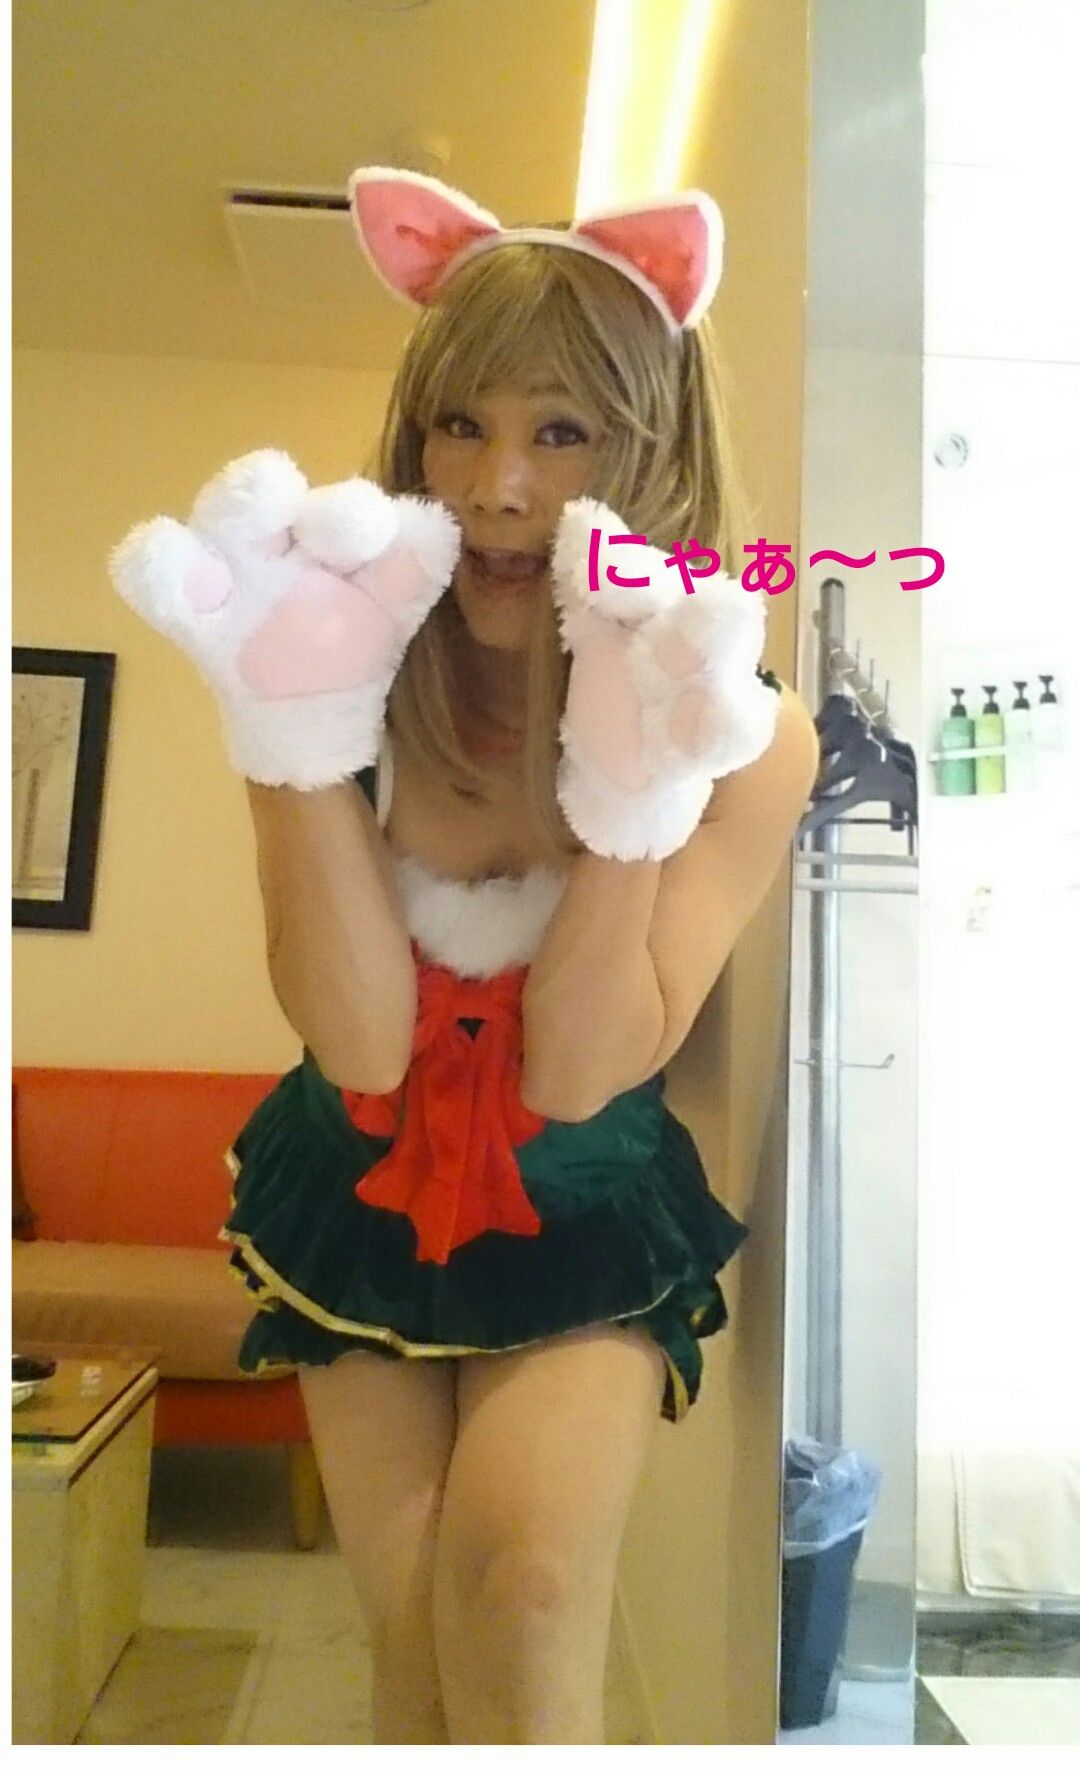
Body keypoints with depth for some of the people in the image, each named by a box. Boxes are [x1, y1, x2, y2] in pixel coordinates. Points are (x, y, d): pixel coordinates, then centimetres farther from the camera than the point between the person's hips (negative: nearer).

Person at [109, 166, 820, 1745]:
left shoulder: (749, 742, -18)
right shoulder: (353, 675, -16)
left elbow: (575, 1079, -22)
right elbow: (362, 1046, -23)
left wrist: (634, 783, -35)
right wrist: (304, 729, -33)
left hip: (587, 1217, -1)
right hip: (359, 1200, 2)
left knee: (518, 1591, -19)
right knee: (415, 1641, 6)